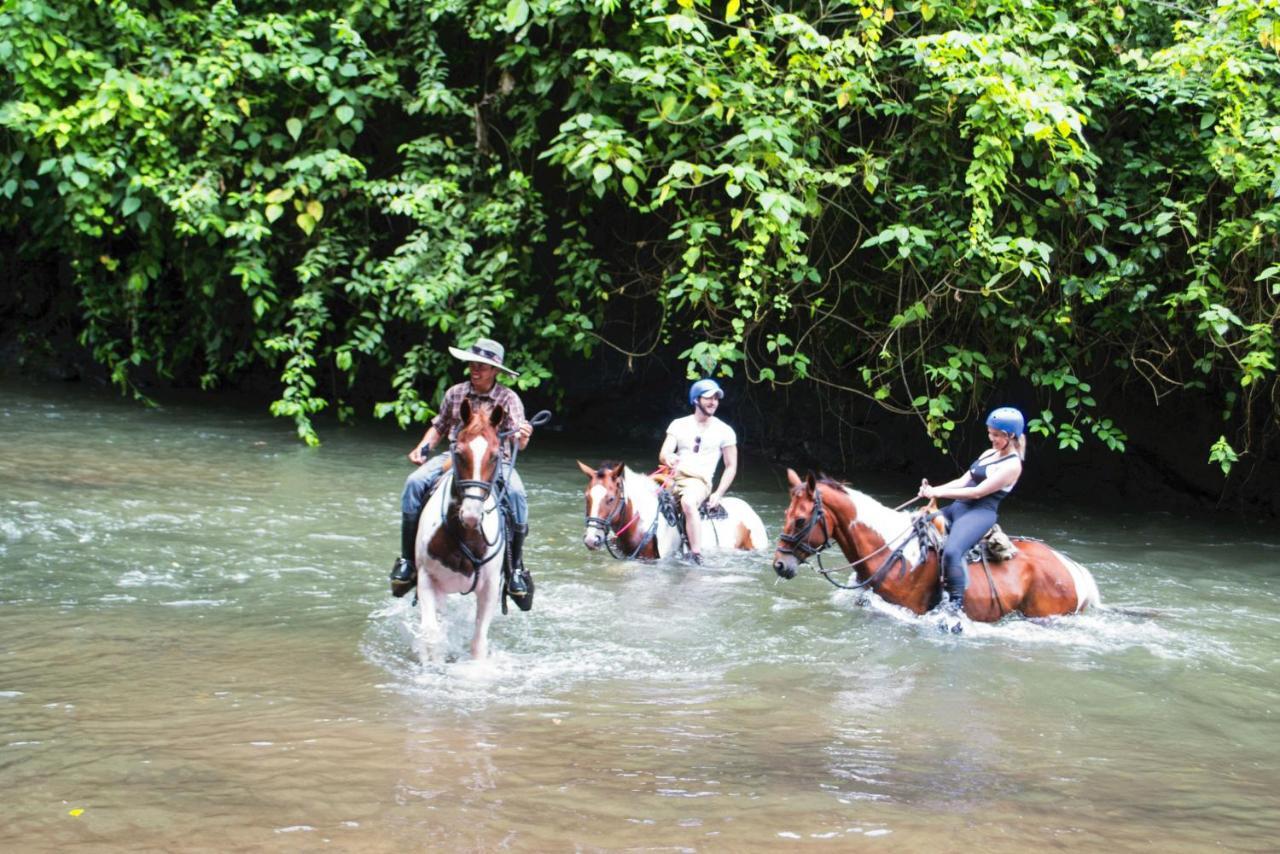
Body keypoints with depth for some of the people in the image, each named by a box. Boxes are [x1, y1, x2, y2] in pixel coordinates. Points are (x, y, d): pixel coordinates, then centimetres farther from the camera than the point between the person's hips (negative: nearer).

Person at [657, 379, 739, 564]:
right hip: (674, 477, 4)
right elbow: (662, 455, 3)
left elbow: (731, 467, 9)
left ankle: (697, 556, -42)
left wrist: (718, 494, -4)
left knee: (688, 502, -38)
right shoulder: (679, 425, 12)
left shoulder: (725, 431, 7)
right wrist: (669, 458, -23)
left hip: (700, 481, -4)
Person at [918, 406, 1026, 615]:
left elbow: (978, 492, -15)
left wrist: (939, 493, -15)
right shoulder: (989, 454, 18)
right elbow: (963, 481, 14)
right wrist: (932, 490, -2)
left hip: (980, 513, -10)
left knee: (952, 551, -34)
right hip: (959, 508, 10)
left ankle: (956, 605, -32)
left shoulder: (1012, 465, -10)